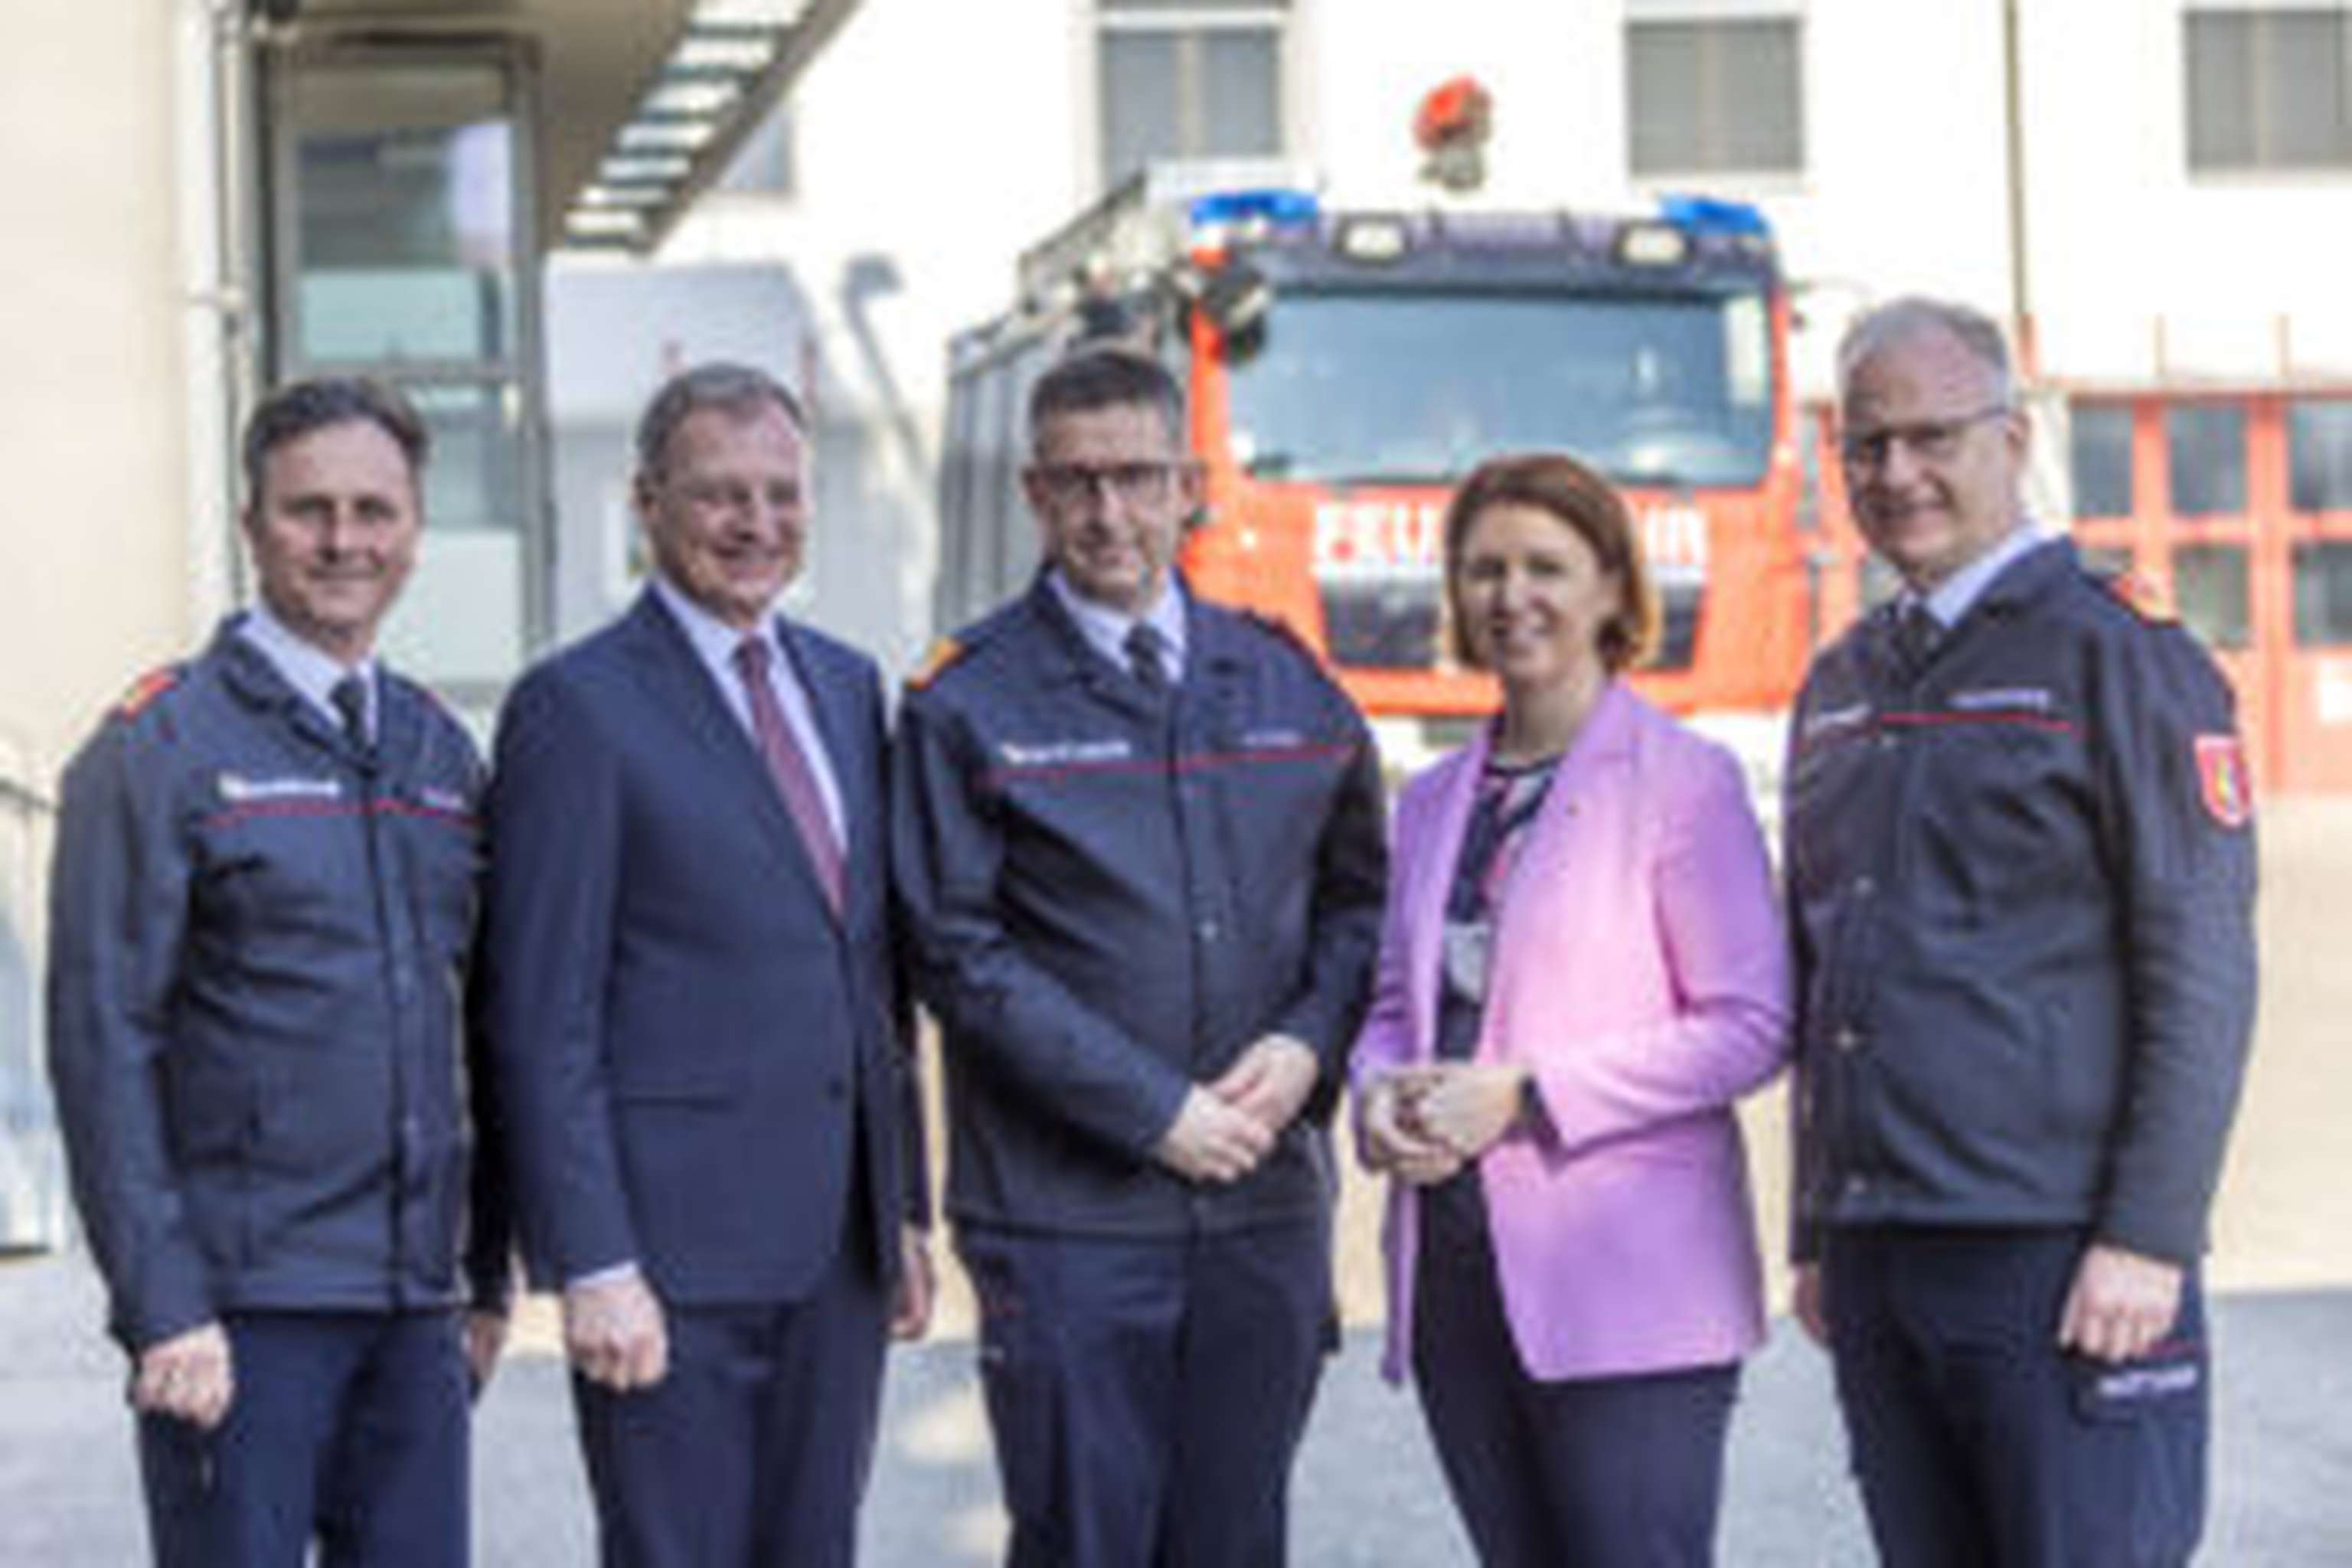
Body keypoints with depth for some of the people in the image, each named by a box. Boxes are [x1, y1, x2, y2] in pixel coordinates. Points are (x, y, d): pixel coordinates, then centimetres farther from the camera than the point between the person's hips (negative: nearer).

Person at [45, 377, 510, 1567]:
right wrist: (160, 1309, -15)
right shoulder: (161, 748, -5)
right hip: (237, 1306, -6)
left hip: (413, 1307, 6)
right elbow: (101, 1044, -10)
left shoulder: (441, 753, 13)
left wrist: (490, 1273, 15)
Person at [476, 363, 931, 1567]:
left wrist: (905, 1207, 15)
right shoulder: (579, 707, -8)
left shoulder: (847, 686, 14)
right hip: (673, 1243, -6)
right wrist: (593, 1266, -15)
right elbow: (541, 1020, -11)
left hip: (837, 1241, 7)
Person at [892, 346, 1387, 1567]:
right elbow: (960, 953, -8)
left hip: (1266, 1203, 4)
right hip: (1065, 1216, -4)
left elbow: (1358, 893, 17)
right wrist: (1155, 1112, -13)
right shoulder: (971, 706, -2)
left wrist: (1307, 1045, -4)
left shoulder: (1285, 684, 11)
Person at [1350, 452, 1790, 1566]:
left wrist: (1524, 1096, -15)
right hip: (1453, 1279, 6)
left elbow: (1751, 1026, -9)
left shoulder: (1683, 781, -4)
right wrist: (1382, 1093, -3)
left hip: (1630, 1286, -6)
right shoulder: (1433, 801, 16)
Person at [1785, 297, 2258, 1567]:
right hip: (1879, 1264, 7)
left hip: (2061, 1260, -7)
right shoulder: (1841, 687, 17)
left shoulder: (2118, 656, -4)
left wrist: (2148, 1239, -16)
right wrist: (1817, 1237, 18)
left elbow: (2202, 975, -10)